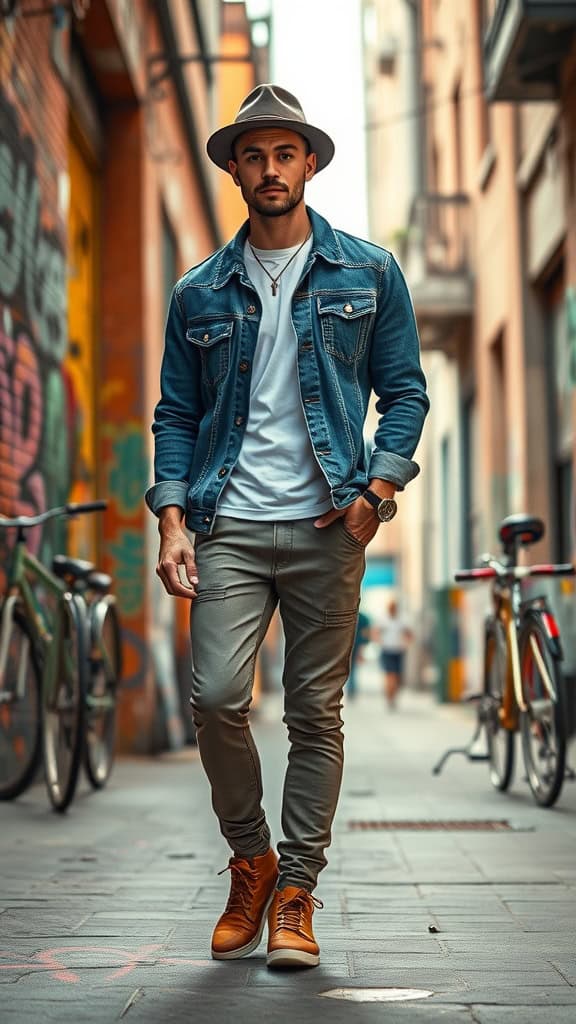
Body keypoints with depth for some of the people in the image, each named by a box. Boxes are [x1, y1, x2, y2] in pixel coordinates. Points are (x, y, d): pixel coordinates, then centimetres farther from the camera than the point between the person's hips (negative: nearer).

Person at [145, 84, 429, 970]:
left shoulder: (368, 273, 9)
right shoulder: (200, 293, 12)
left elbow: (405, 390, 9)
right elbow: (176, 413, 12)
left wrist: (378, 488, -6)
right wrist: (172, 521, -1)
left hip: (327, 527, -1)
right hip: (229, 526, 1)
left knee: (316, 713, 1)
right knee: (217, 698, -12)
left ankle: (295, 894, 12)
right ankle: (250, 861, 12)